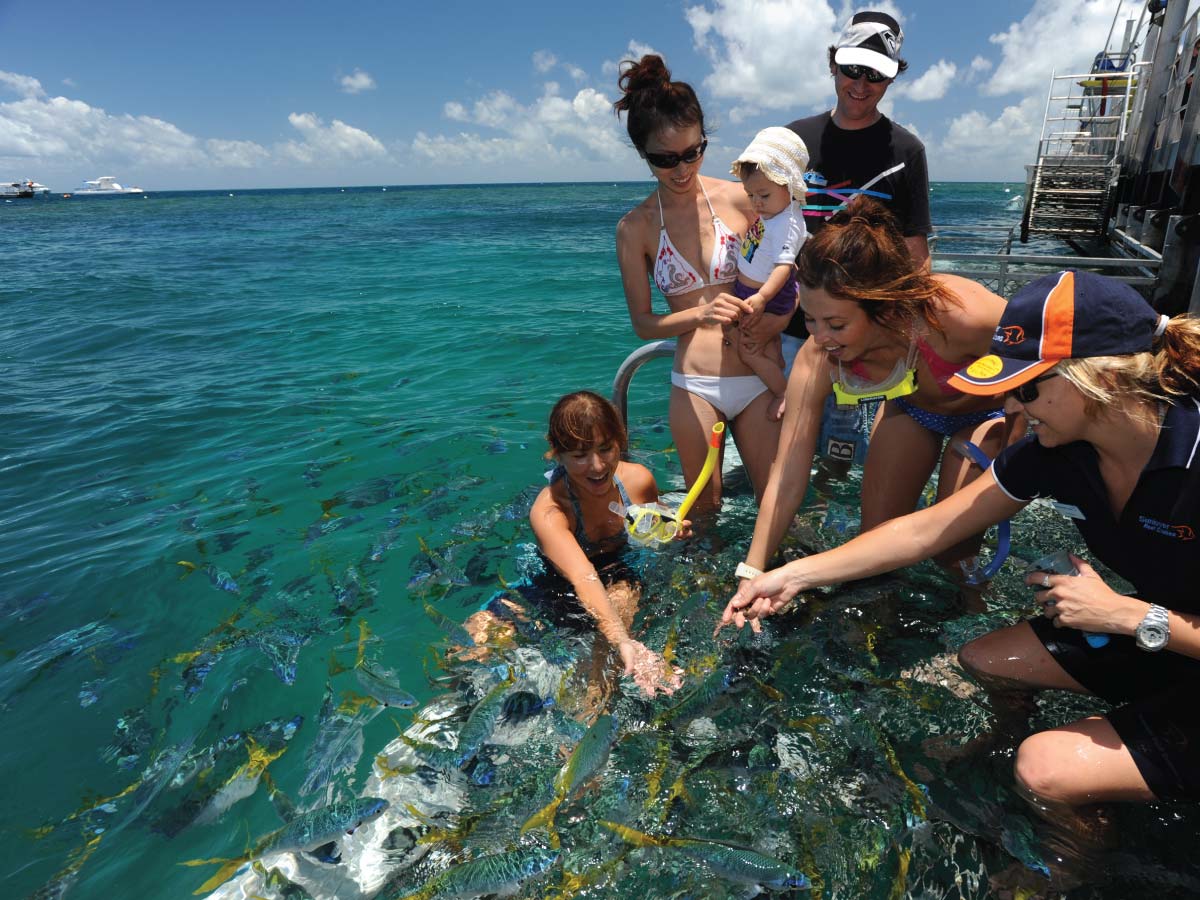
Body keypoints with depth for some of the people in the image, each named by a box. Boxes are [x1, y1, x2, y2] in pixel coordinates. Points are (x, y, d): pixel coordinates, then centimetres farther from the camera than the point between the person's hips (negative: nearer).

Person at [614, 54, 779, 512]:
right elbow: (642, 323, 1)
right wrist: (701, 314, -17)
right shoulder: (635, 228, -1)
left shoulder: (741, 199, -2)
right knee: (705, 510, 13)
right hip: (693, 385, 0)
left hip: (759, 378, 0)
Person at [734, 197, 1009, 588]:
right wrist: (751, 574, -29)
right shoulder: (817, 360, -34)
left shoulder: (958, 315, -45)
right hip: (911, 408, 3)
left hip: (989, 408, -2)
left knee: (955, 547, -5)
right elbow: (787, 480, -28)